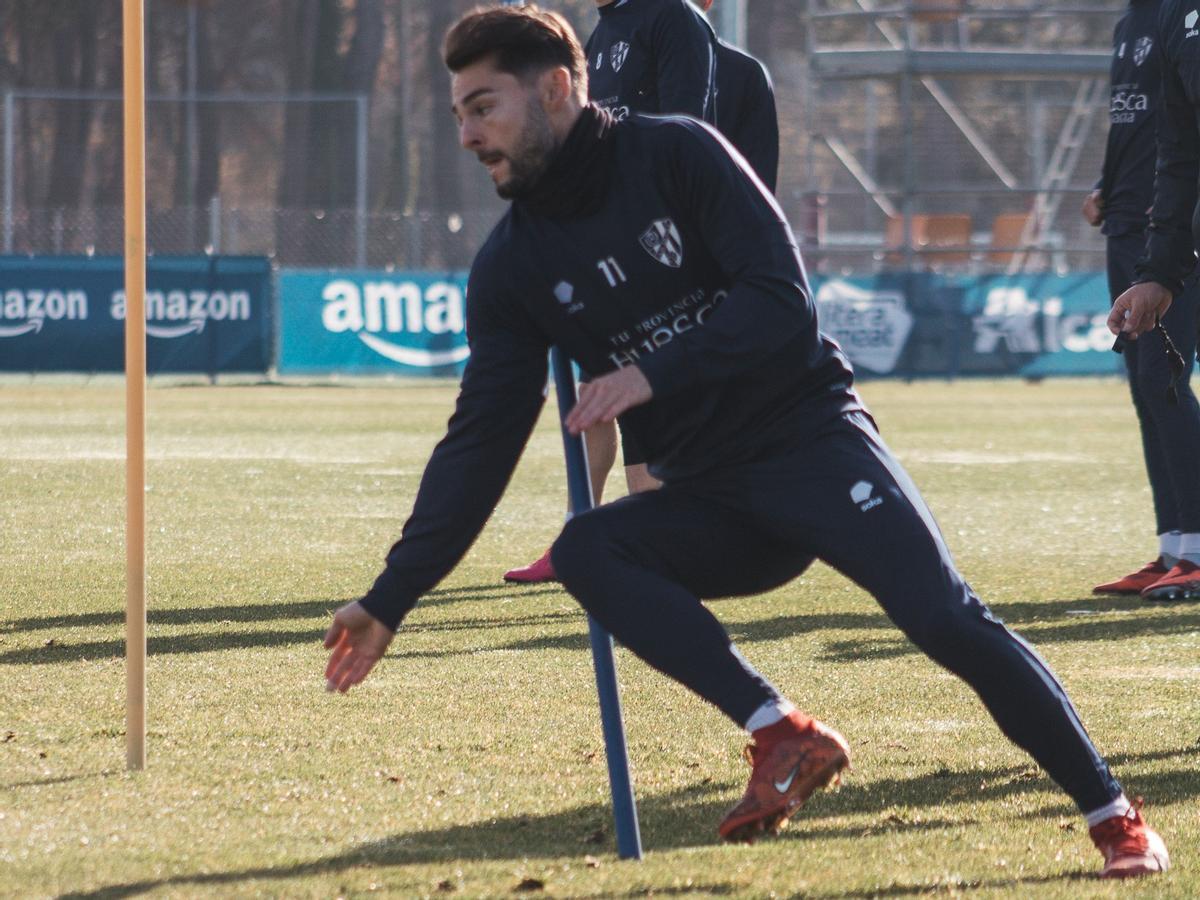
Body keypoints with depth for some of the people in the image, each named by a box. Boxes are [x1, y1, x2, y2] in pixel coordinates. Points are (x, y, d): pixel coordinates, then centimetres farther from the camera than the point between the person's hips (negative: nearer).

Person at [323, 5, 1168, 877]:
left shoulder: (675, 154, -7)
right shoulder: (512, 266, 4)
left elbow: (784, 304, -15)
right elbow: (482, 439, 2)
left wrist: (655, 374, -24)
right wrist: (391, 600, -6)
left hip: (813, 439, -4)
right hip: (709, 500, 4)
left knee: (948, 620, -21)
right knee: (587, 551, -24)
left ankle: (1116, 819, -12)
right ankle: (785, 737, -27)